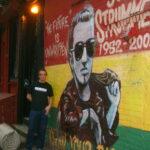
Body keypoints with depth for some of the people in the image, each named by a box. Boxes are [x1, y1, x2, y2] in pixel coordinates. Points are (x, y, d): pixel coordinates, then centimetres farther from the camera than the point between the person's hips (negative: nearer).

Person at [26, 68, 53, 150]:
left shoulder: (48, 86, 2)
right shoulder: (33, 84, 1)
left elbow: (50, 98, 6)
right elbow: (28, 96, 9)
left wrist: (49, 106, -11)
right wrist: (35, 102, 3)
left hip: (44, 111, 1)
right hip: (34, 110, -1)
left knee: (42, 130, 8)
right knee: (31, 129, 4)